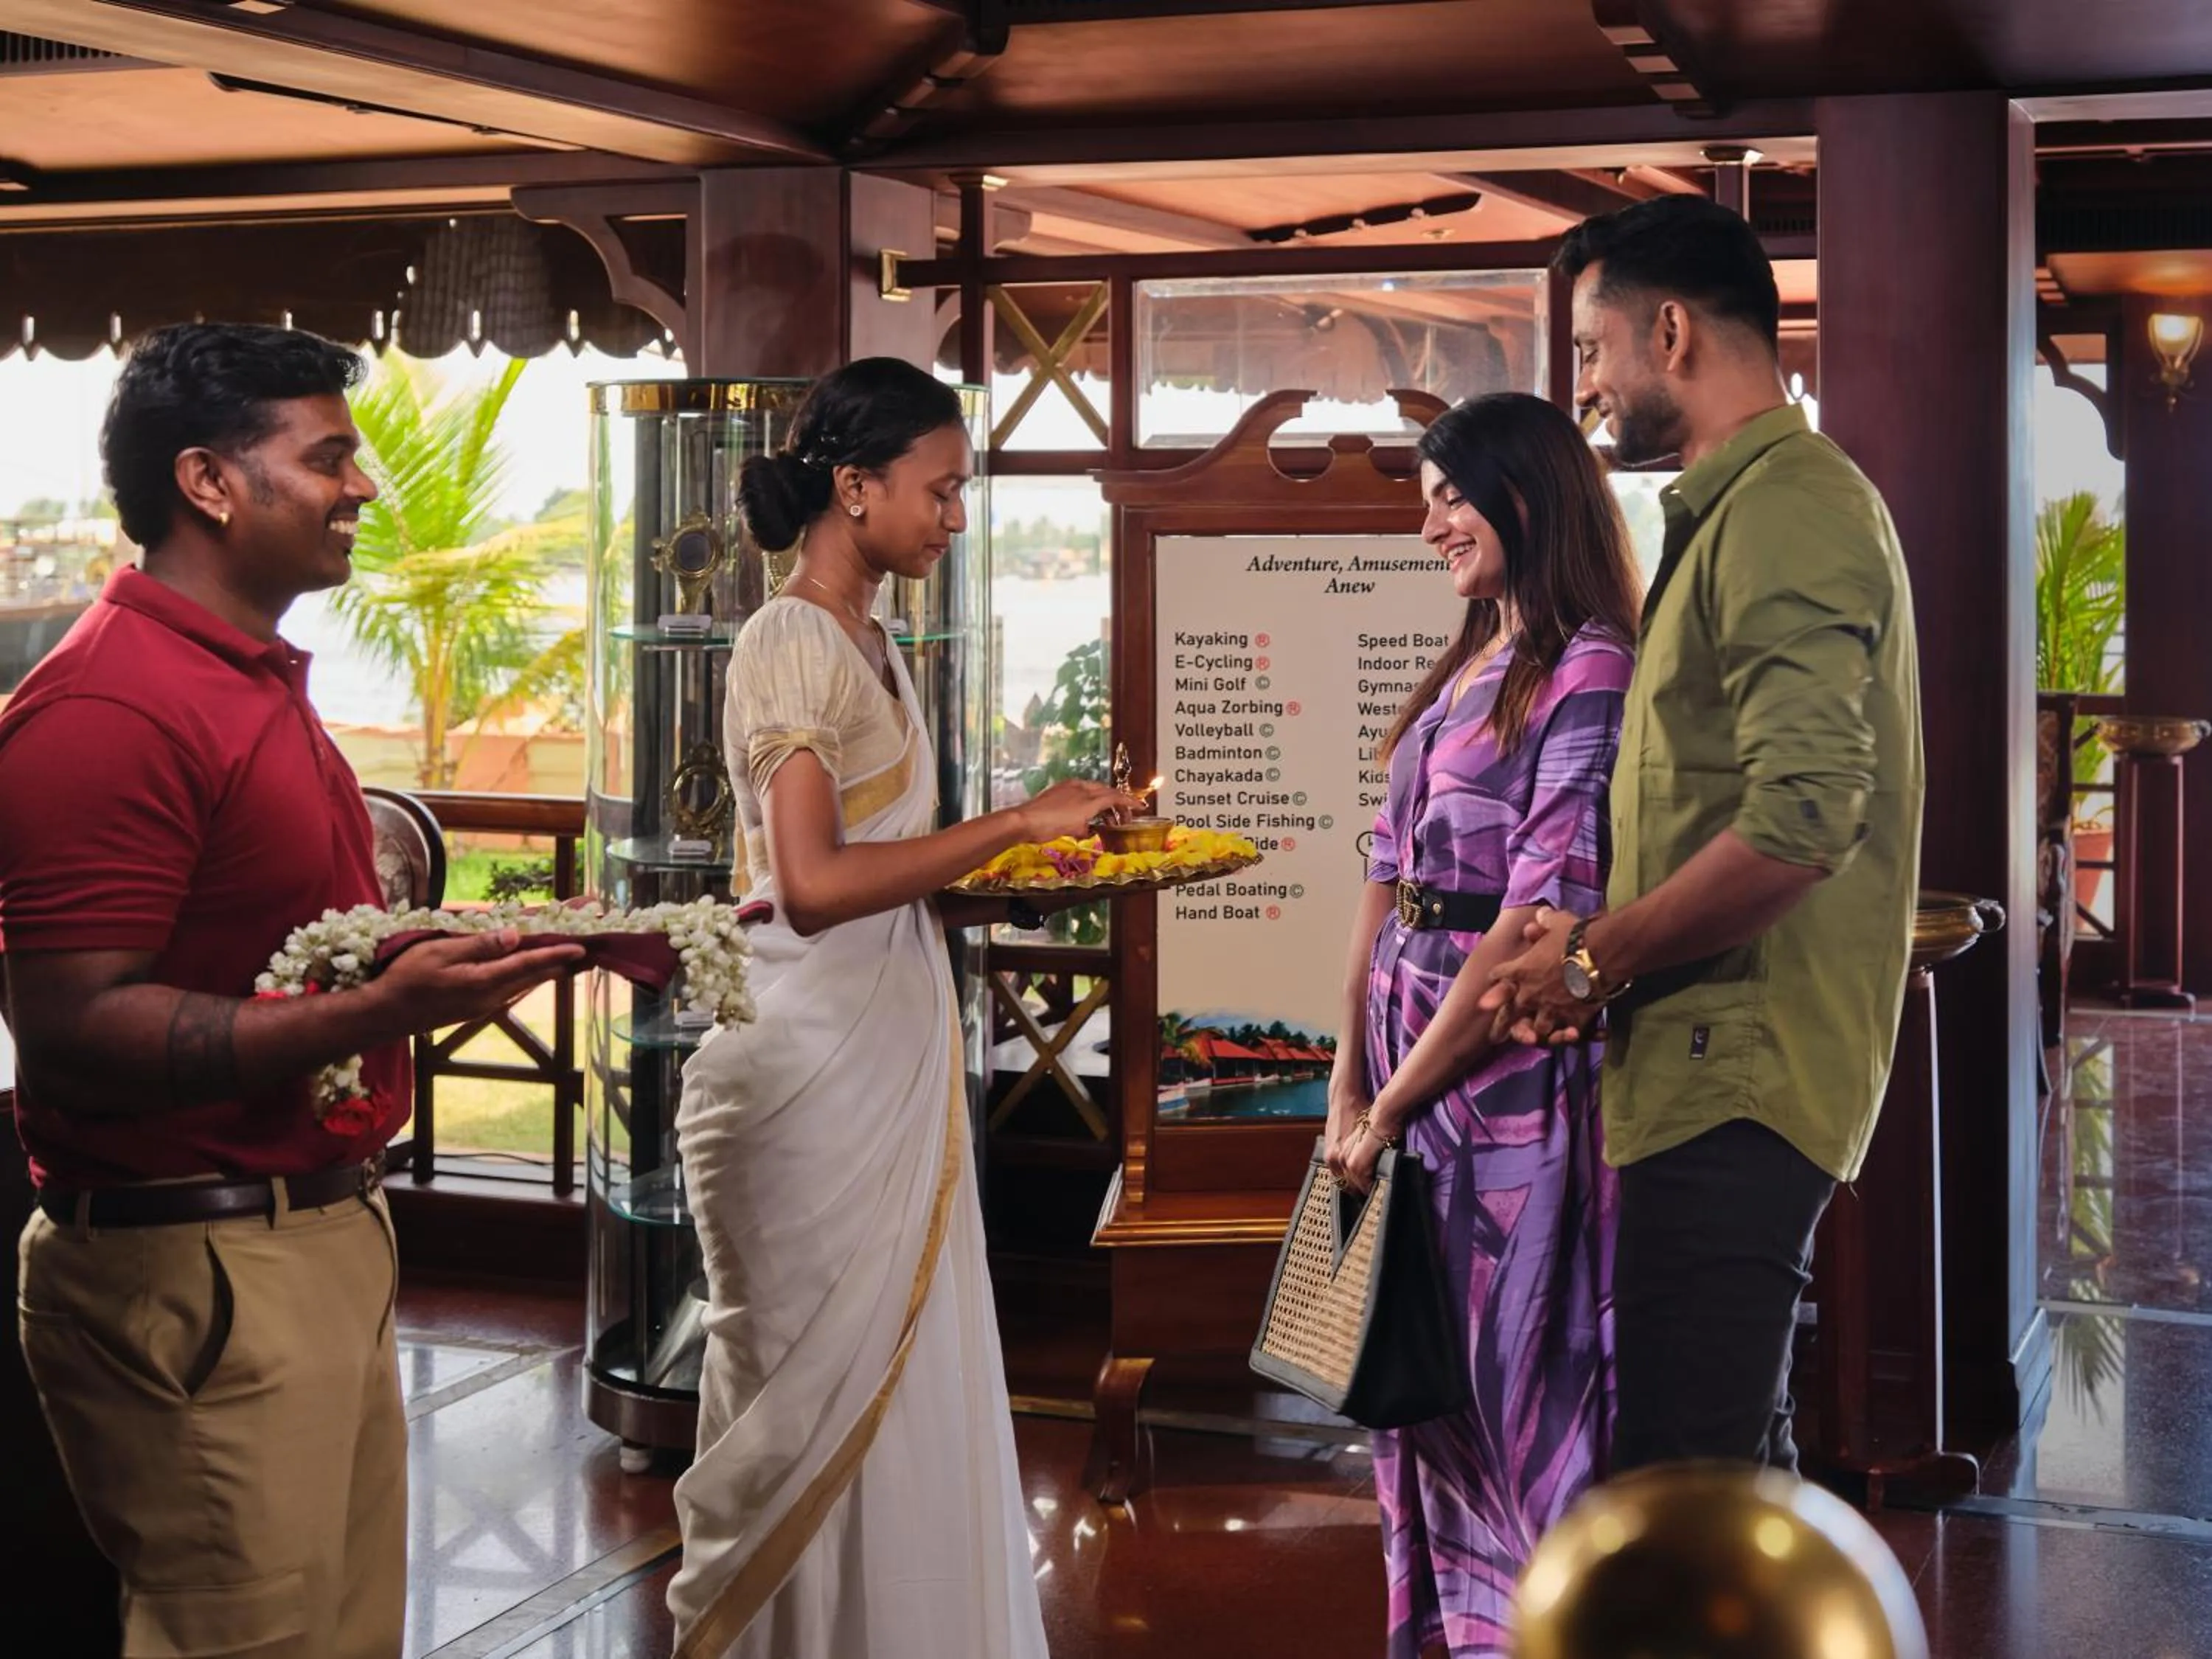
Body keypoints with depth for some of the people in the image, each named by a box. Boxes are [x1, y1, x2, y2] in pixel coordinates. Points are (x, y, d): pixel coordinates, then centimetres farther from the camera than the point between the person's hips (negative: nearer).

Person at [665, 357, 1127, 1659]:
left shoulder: (874, 648, 14)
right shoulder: (791, 644, -12)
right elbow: (813, 881, -23)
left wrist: (1029, 874, 5)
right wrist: (1013, 825, -19)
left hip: (898, 1053, 9)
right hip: (810, 1062, -9)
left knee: (904, 1383, 11)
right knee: (810, 1390, 1)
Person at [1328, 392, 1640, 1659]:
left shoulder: (1589, 675, -13)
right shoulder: (1467, 671, 14)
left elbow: (1545, 915, -19)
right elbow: (1392, 872, 11)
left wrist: (1396, 1103, -15)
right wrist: (1351, 1075, 1)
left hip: (1509, 1069, -8)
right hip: (1410, 1064, 8)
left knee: (1515, 1376, 2)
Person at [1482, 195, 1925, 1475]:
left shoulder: (1788, 507, -14)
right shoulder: (1741, 506, 20)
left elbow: (1802, 818, -26)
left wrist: (1597, 958, -14)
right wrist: (1599, 950, 10)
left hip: (1739, 1076, -11)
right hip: (1726, 1068, 11)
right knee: (1733, 1457, 18)